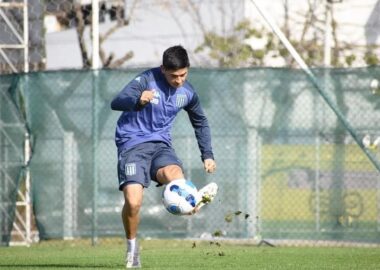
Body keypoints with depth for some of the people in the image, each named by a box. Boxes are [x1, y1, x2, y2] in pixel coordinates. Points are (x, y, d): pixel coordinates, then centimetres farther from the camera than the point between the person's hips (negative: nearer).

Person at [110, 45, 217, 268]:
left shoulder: (188, 92, 6)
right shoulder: (147, 80, -12)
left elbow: (200, 122, 25)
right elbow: (116, 103, -27)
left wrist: (207, 155, 15)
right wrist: (138, 101, -48)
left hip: (161, 144, 4)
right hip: (133, 144, -4)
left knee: (173, 171, -33)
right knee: (133, 202, -18)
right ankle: (132, 246, 5)